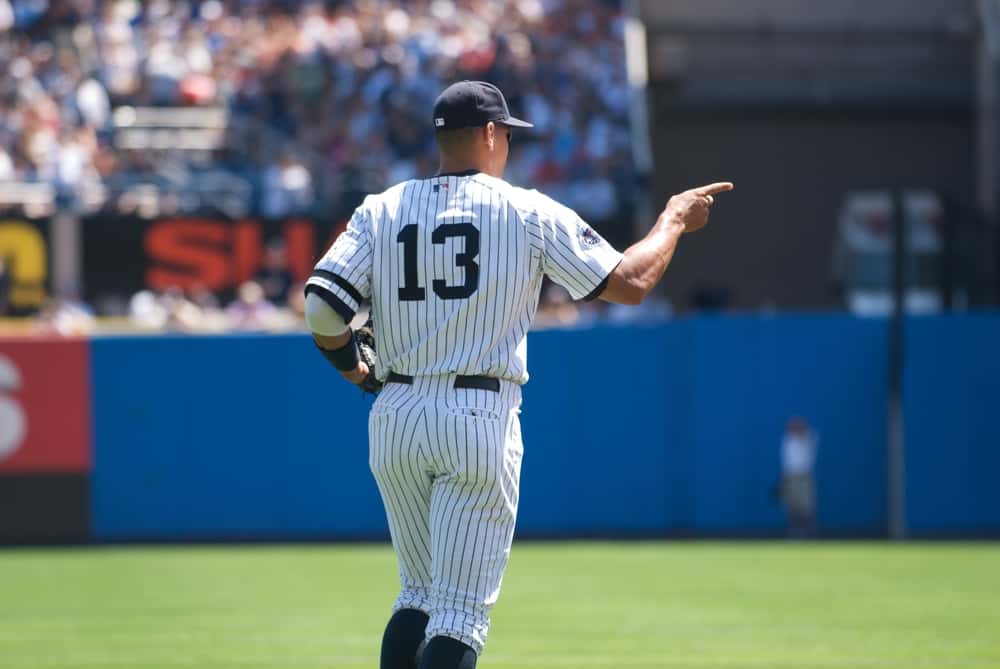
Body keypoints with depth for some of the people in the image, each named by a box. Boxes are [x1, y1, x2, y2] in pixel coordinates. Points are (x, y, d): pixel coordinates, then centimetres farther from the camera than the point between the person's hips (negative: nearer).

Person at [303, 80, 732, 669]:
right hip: (480, 419, -5)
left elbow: (322, 307, -4)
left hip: (396, 419, 5)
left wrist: (351, 368, 15)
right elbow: (630, 283, -3)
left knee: (419, 595, 19)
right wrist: (675, 221, 14)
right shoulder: (530, 212, -2)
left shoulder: (381, 211, 6)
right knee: (461, 612, -5)